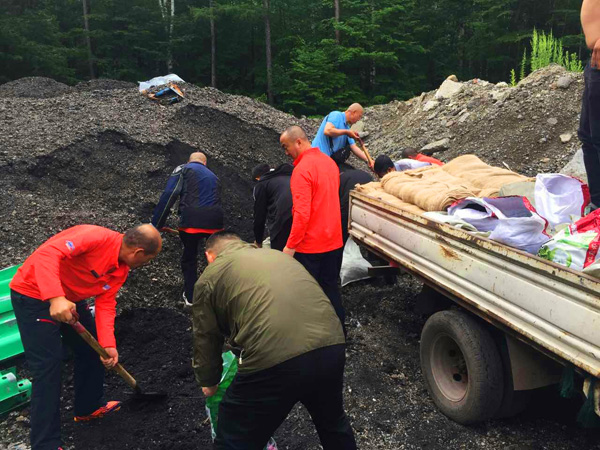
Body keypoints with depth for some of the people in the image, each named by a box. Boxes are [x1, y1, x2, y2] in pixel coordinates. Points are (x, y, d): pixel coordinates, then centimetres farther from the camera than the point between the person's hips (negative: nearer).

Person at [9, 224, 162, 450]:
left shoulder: (121, 269, -3)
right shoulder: (96, 237, -30)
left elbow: (105, 303, -4)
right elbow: (47, 253, -39)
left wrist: (108, 345, -15)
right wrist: (56, 298, -49)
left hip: (69, 298, 9)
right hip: (35, 294, -9)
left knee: (92, 348, 16)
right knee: (49, 364, -10)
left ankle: (88, 407, 37)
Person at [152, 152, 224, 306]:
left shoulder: (183, 169, 12)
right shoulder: (213, 176, 29)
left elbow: (168, 196, -2)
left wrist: (156, 224, -1)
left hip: (191, 221, -3)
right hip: (215, 222, 3)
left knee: (189, 259, 17)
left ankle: (190, 298, 24)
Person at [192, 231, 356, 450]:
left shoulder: (209, 277, 14)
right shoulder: (278, 255, 28)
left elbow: (206, 340, 19)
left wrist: (208, 382, 39)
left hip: (274, 361, -6)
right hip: (331, 347, 6)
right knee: (333, 420, 35)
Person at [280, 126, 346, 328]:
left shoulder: (302, 169, -19)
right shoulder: (329, 162, 8)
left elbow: (302, 213, -24)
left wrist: (290, 245, -19)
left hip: (310, 245, -8)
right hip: (334, 241, 8)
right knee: (331, 288, 18)